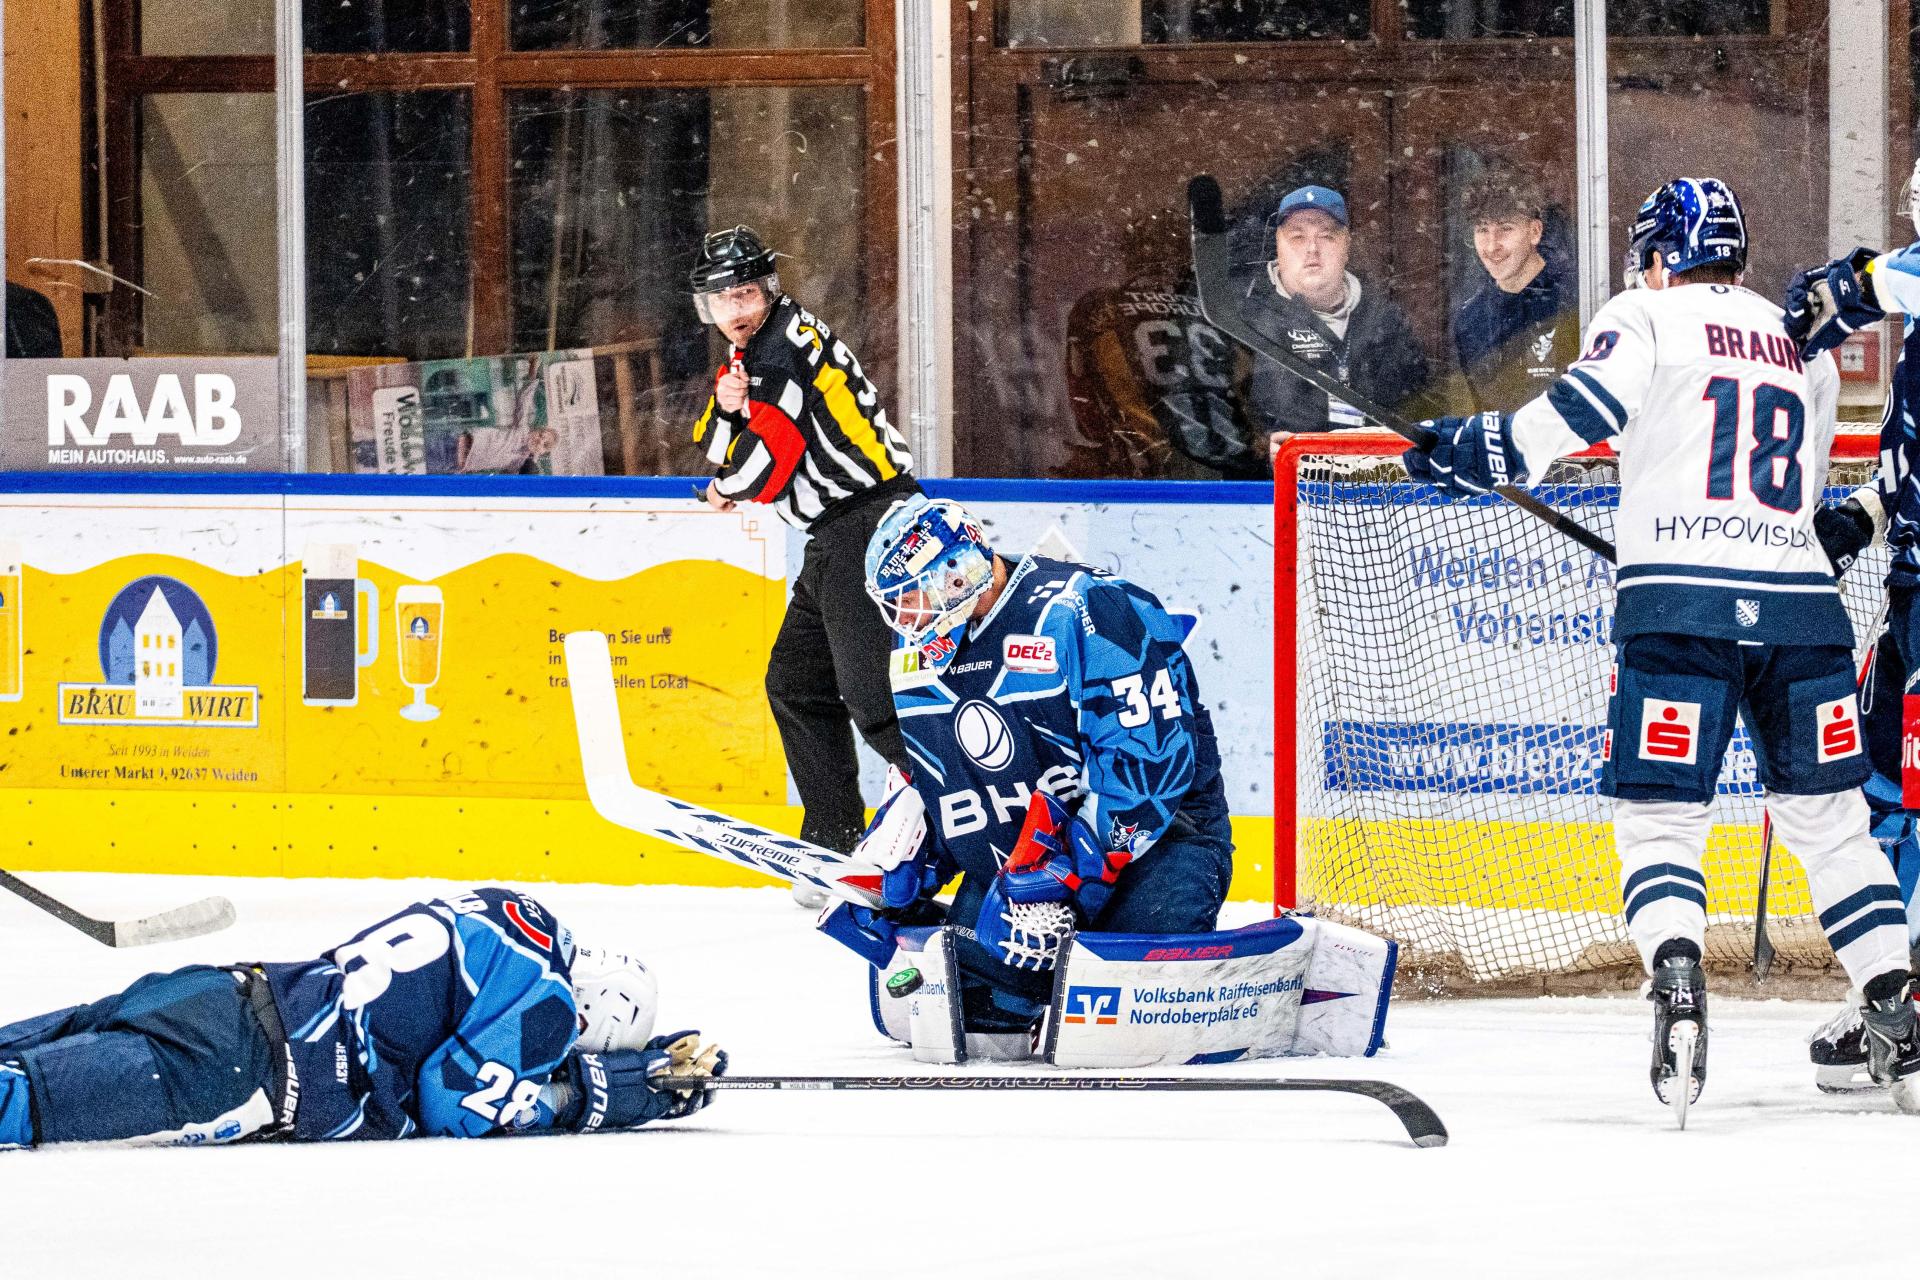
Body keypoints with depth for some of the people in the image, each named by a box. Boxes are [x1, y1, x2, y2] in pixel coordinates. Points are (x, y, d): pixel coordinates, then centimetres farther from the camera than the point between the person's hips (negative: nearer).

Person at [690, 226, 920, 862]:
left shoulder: (786, 339, -11)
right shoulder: (748, 356, 19)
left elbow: (771, 450, -16)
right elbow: (719, 451, 14)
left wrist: (728, 490, 3)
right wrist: (726, 405, -8)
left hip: (868, 520, -11)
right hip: (836, 538, 11)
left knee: (871, 690, -18)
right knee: (796, 684, 13)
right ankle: (834, 838, 18)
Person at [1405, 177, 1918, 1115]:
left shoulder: (1648, 317, 6)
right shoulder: (1802, 346, 23)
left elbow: (1578, 413, -9)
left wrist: (1472, 451, 0)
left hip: (1681, 605, -4)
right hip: (1799, 600, 4)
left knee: (1660, 817, -1)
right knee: (1826, 816, 14)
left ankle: (1676, 981, -24)